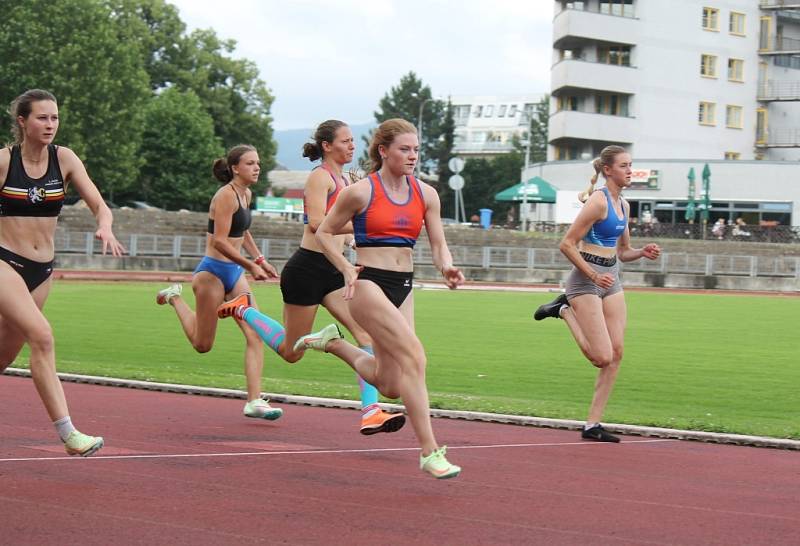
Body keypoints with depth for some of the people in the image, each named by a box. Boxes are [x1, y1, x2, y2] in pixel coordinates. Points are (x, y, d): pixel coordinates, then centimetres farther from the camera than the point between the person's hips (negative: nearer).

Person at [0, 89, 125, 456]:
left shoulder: (64, 159, 1)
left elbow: (99, 205, -4)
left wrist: (105, 227, -25)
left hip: (42, 270, 5)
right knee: (42, 337, -23)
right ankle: (68, 434, -26)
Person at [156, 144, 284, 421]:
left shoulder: (246, 195, 10)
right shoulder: (226, 195, -17)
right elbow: (219, 241, -24)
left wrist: (259, 259, 19)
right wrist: (250, 265, -25)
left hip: (234, 273, 8)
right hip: (213, 271, -8)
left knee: (256, 335, -7)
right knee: (202, 345, 7)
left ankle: (254, 401, -9)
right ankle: (175, 297, 31)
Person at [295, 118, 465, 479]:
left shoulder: (425, 194, 7)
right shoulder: (361, 192, -7)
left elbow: (439, 245, 8)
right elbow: (324, 233, 3)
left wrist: (447, 267, -14)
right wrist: (347, 269, -10)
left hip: (403, 287, 6)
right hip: (368, 284, -6)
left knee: (390, 386, 8)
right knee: (413, 355, -23)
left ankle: (334, 344, 35)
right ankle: (429, 452, -20)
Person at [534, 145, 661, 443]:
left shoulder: (623, 205, 13)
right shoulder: (598, 201, -13)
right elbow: (567, 244, -15)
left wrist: (643, 252, 2)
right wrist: (594, 276, -20)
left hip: (611, 281, 8)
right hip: (585, 280, -8)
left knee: (616, 354, 1)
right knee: (602, 357, -12)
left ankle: (593, 424, 6)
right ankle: (565, 310, 9)